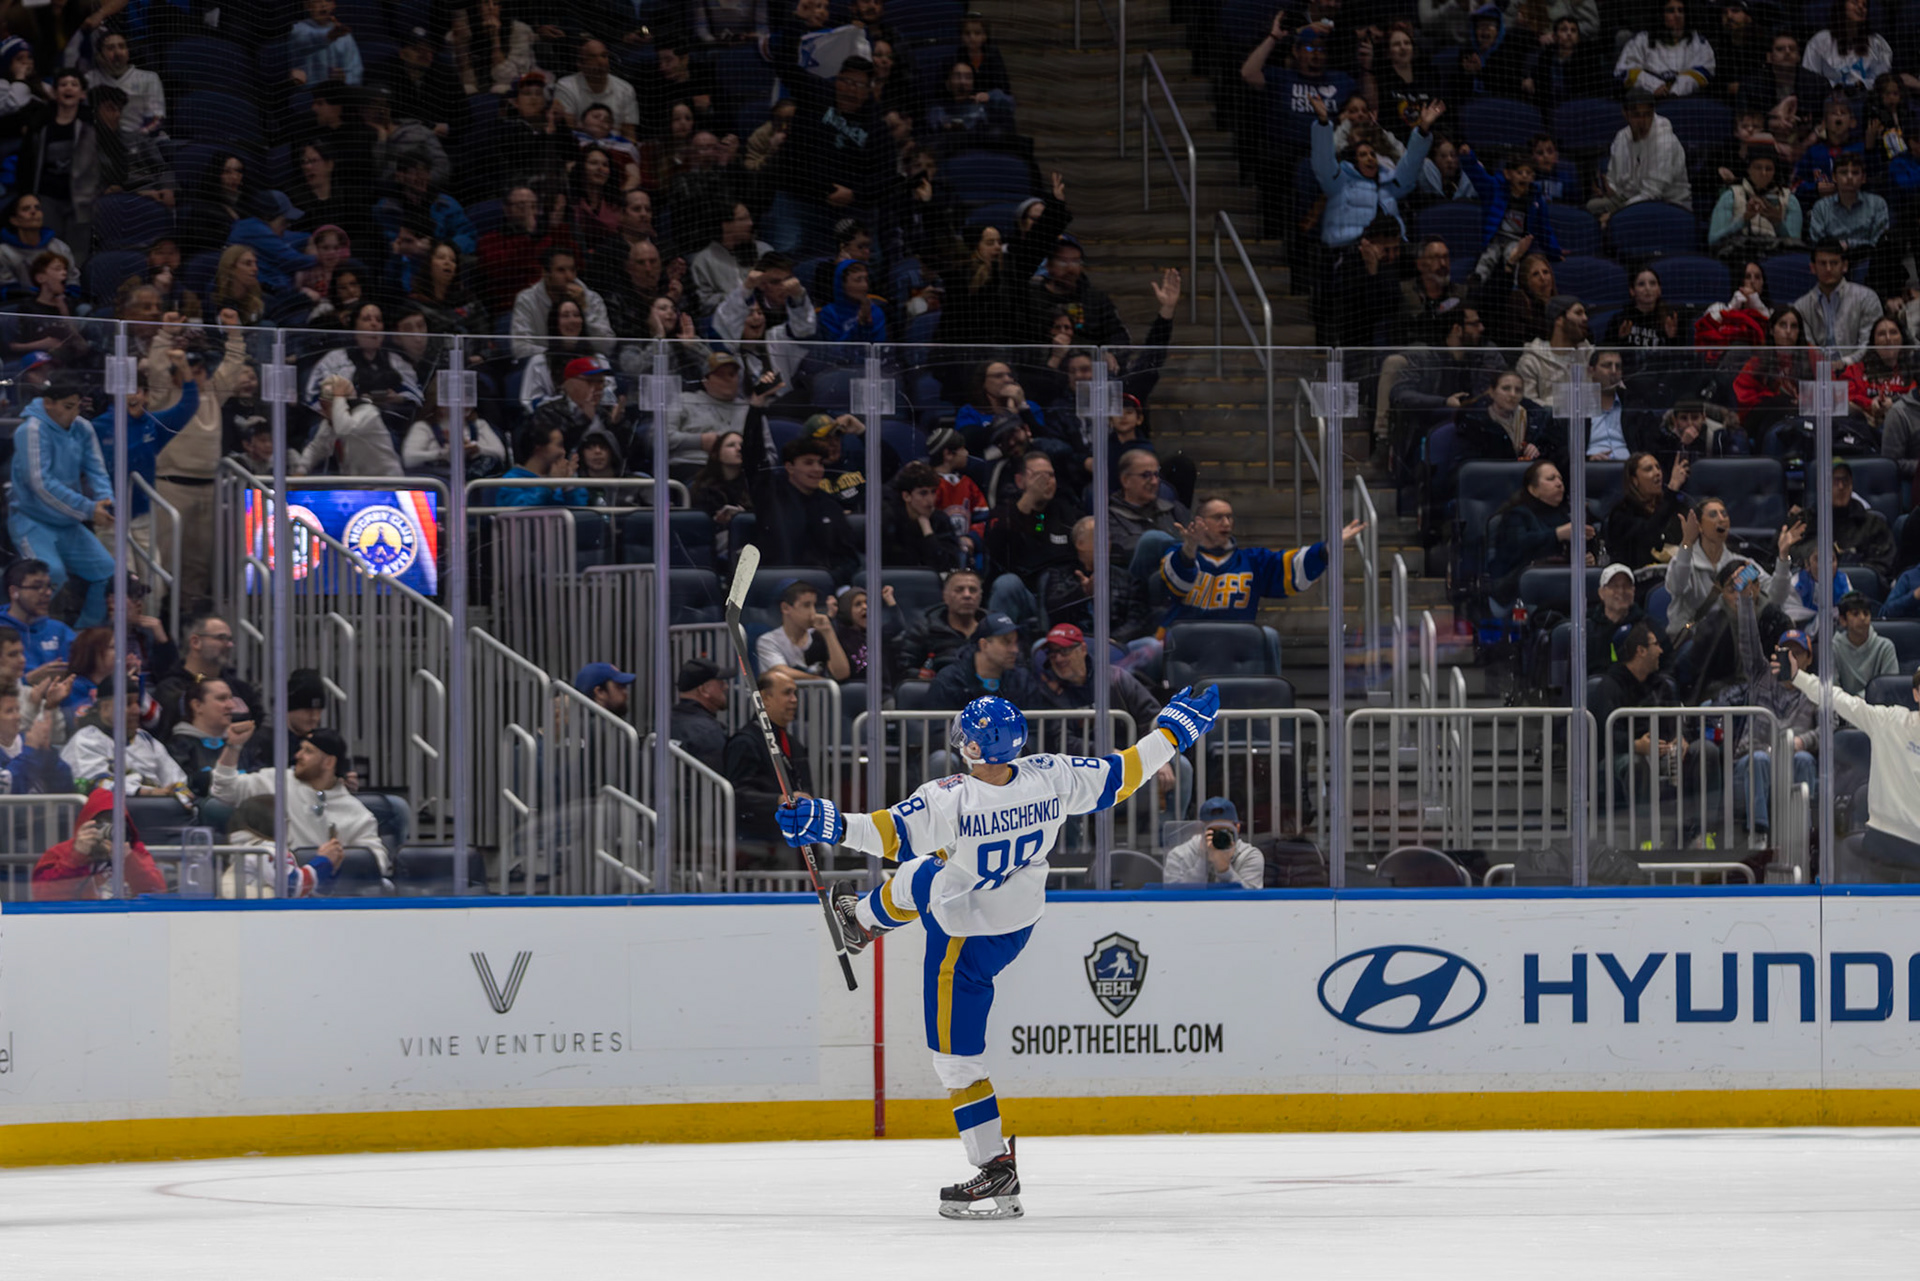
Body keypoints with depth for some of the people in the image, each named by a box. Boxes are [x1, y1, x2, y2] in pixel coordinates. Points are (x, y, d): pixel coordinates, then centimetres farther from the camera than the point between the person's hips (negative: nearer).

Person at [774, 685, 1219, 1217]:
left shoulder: (952, 800, -35)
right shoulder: (1052, 778, -19)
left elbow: (893, 834, -36)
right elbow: (1121, 775, -10)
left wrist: (831, 824, -33)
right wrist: (1175, 730, 0)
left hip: (969, 943, -7)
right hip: (1021, 915, 7)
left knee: (957, 1054, 6)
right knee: (916, 877, 32)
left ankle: (996, 1171, 7)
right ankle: (862, 919, 64)